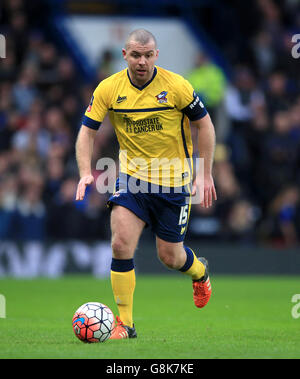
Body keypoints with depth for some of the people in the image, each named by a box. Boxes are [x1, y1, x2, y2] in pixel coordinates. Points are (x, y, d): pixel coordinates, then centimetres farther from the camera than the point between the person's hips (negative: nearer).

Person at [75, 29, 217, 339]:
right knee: (121, 244, -17)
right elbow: (87, 130, -1)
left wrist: (205, 175, -6)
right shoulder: (109, 89, -7)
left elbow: (204, 124, -4)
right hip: (132, 175, 2)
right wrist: (85, 172, -16)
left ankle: (200, 271, 44)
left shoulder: (176, 86, -13)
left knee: (170, 257, 6)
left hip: (173, 180, -2)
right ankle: (124, 323, -7)